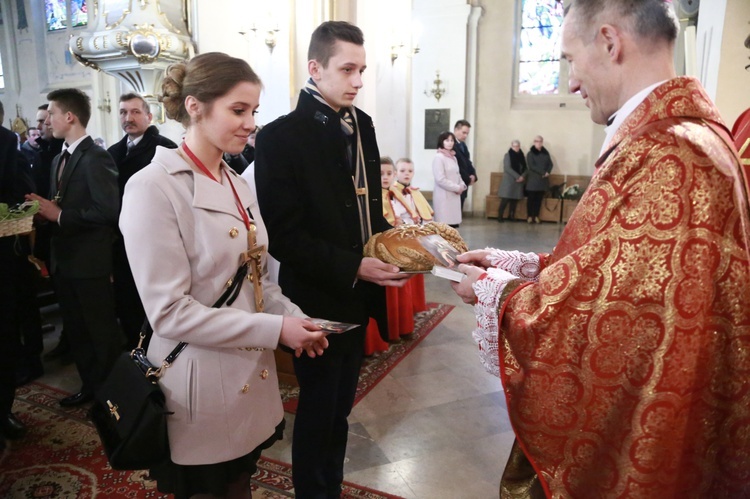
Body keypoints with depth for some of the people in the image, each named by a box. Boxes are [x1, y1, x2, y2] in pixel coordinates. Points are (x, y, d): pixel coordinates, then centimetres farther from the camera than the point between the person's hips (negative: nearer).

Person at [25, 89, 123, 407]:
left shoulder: (96, 158, -15)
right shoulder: (59, 159, 14)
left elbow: (108, 210, -25)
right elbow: (62, 205, 17)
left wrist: (60, 216, -19)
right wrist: (46, 209, -3)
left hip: (90, 261, -9)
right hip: (64, 259, 9)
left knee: (102, 331, 4)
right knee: (75, 329, 18)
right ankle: (90, 385, 33)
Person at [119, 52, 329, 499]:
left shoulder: (239, 186, 8)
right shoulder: (154, 188, -17)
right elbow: (169, 311, -21)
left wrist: (293, 316, -6)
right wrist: (275, 329, -21)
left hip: (252, 375, 7)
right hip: (200, 384, -7)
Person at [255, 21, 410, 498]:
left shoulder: (362, 124, 7)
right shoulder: (281, 136, -14)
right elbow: (284, 236, -18)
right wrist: (353, 267, -24)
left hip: (357, 297, 7)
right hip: (319, 300, -6)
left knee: (339, 408, 21)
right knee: (318, 411, 13)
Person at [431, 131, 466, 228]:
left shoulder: (453, 157, 14)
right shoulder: (438, 157, -11)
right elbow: (440, 179, -18)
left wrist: (462, 185, 1)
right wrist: (457, 188, -13)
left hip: (454, 195, 8)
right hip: (444, 195, -8)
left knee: (454, 223, 8)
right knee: (444, 224, -9)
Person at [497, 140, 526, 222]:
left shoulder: (521, 156, 13)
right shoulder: (508, 155, -3)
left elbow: (525, 168, 10)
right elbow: (507, 168, -12)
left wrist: (522, 176, -10)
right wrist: (517, 176, -17)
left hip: (519, 181, 5)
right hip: (509, 180, -5)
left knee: (515, 199, 3)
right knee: (505, 199, -11)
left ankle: (511, 216, 11)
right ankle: (500, 216, -7)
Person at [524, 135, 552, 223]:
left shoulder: (546, 153, 10)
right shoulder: (530, 153, -3)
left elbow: (550, 164, 11)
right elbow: (531, 166, -12)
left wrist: (547, 172, -10)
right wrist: (543, 172, -16)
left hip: (543, 180, 4)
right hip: (532, 179, -4)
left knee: (539, 199, 6)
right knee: (531, 198, -2)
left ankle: (536, 216, 13)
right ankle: (530, 216, 5)